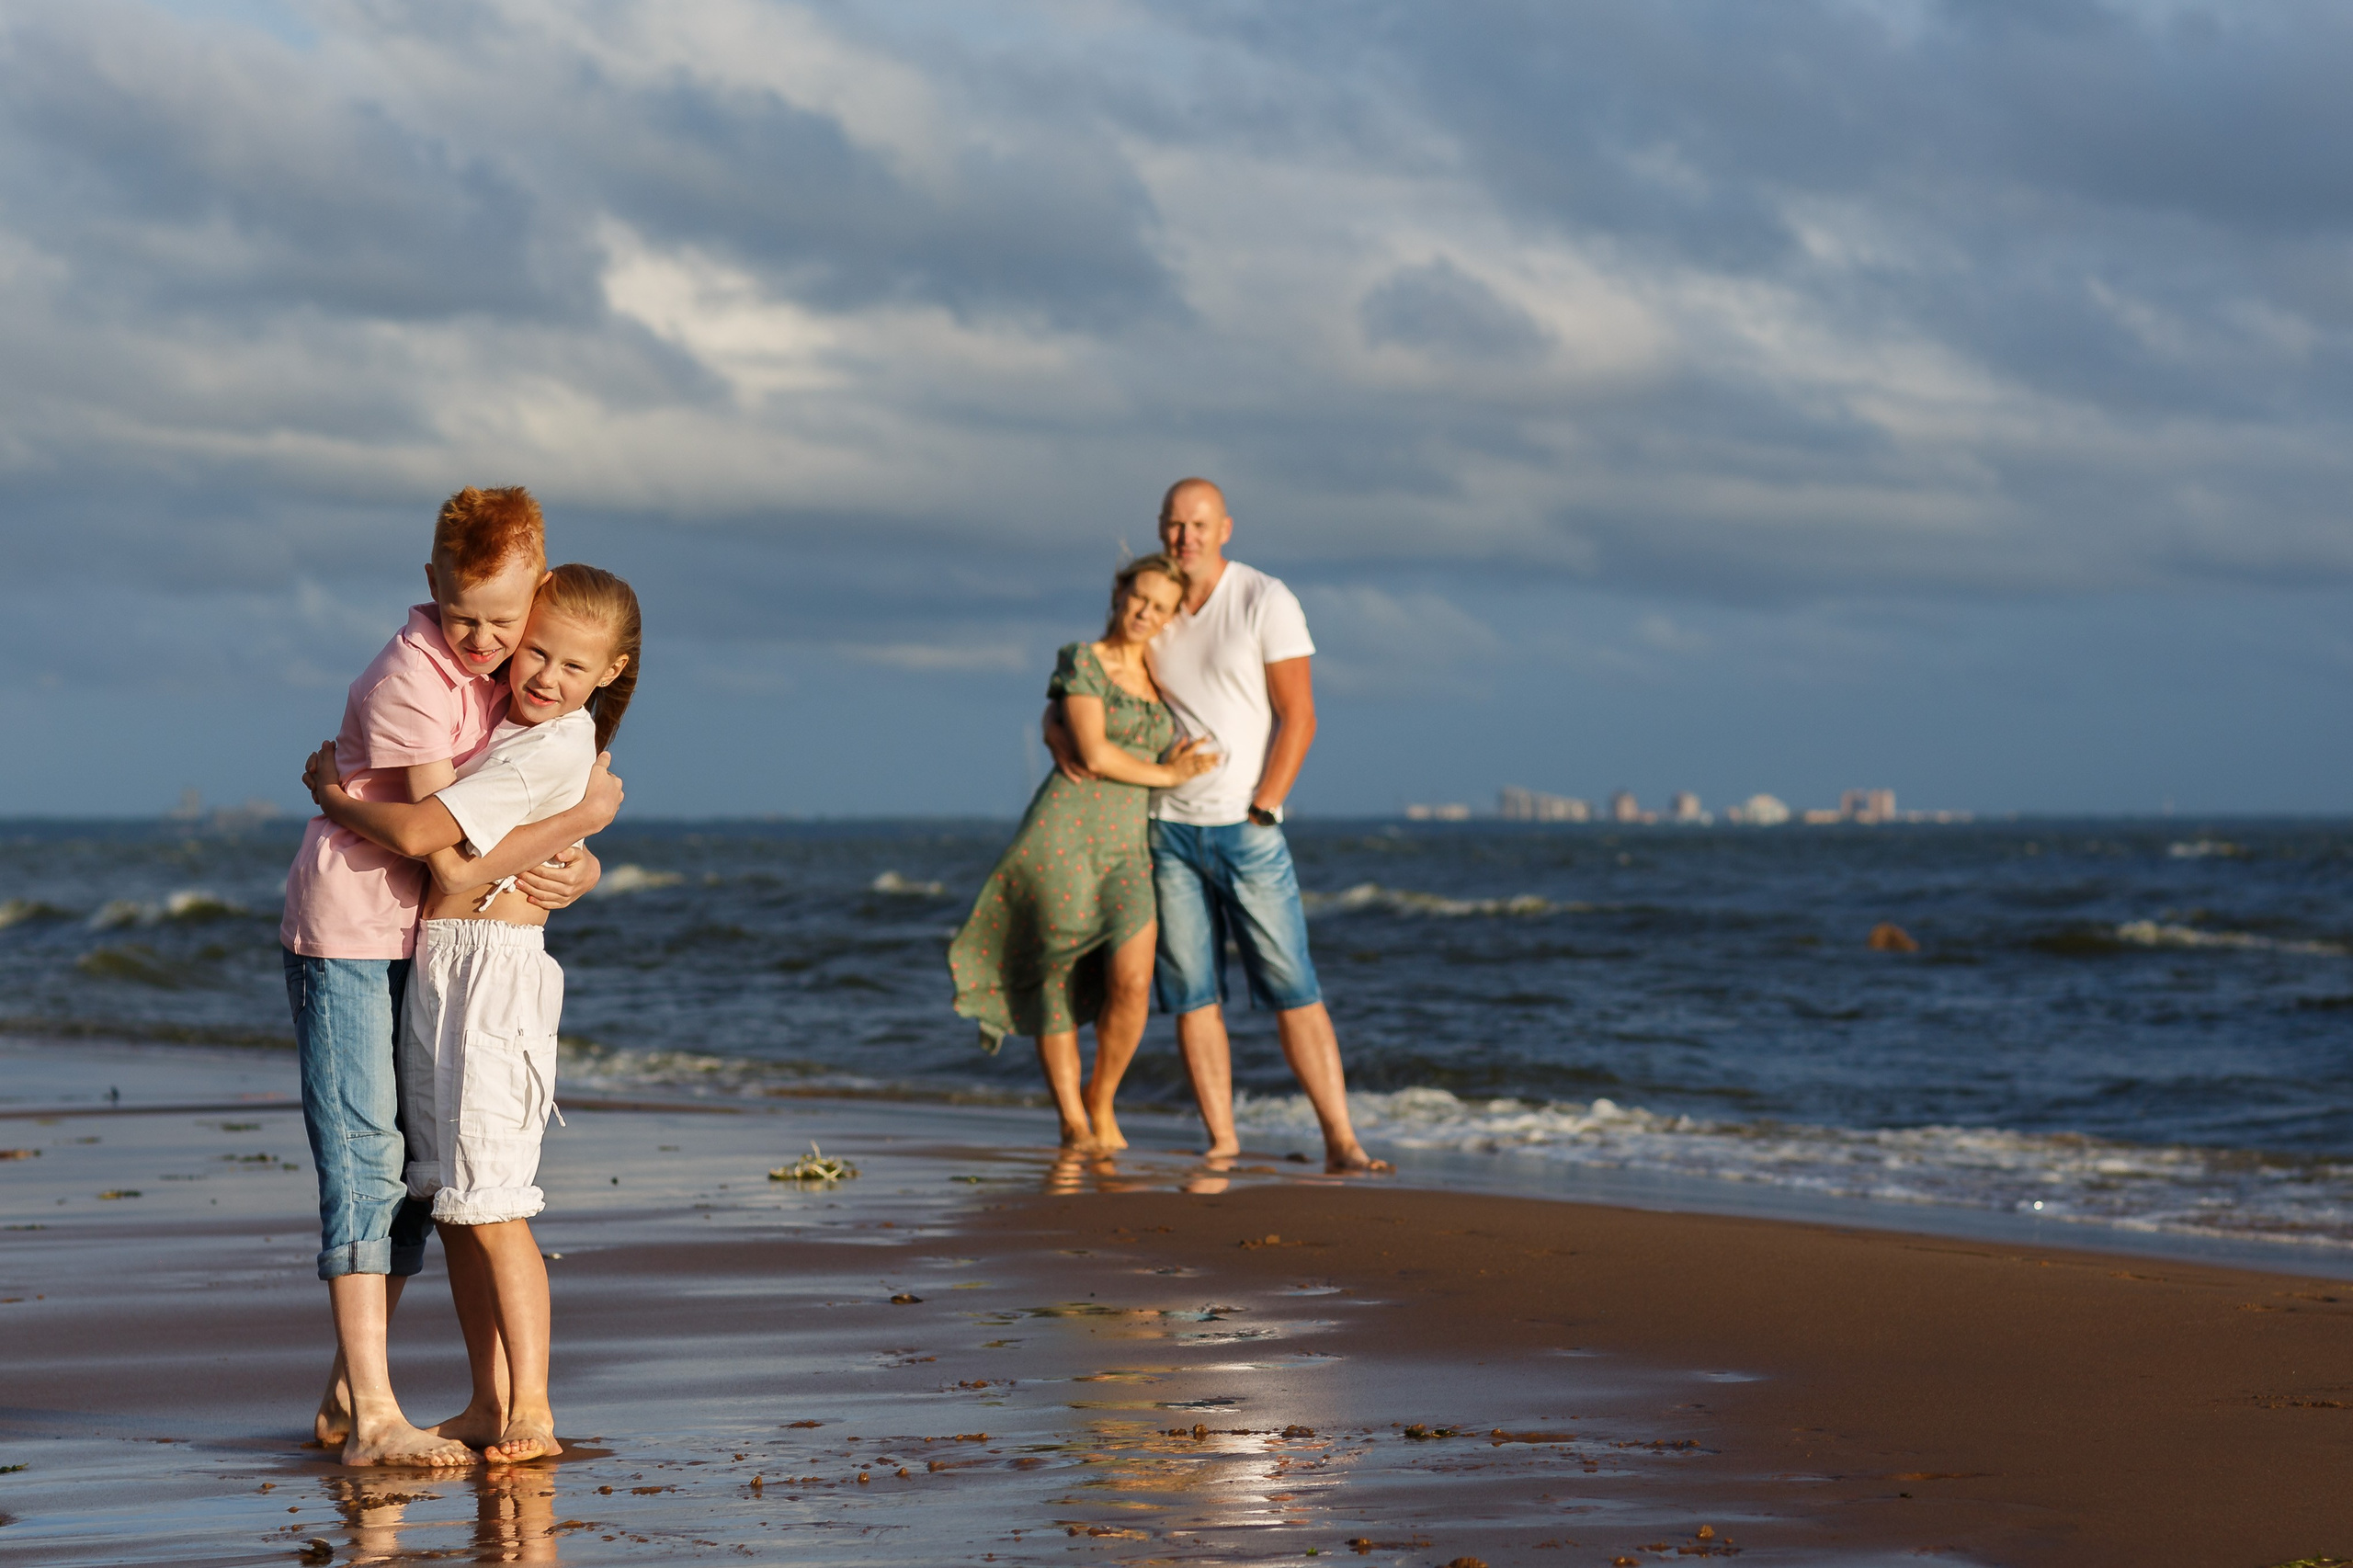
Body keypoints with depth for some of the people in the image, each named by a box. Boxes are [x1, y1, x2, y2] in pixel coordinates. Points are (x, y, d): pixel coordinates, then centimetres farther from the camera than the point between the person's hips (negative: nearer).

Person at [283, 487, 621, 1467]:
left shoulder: (512, 669, 3)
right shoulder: (411, 685, -23)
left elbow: (542, 792, 14)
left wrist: (579, 870, -7)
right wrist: (588, 815, -15)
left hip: (426, 943, 8)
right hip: (347, 934, -8)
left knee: (412, 1163, 8)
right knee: (363, 1159, -12)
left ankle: (347, 1396, 17)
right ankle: (372, 1415, -15)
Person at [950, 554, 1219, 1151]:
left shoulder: (1155, 676, 14)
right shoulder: (1080, 662, -4)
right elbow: (1095, 756, -12)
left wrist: (1180, 759, 11)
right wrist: (1168, 775, -2)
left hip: (1127, 849, 5)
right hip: (1065, 835, -4)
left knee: (1132, 983, -13)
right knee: (1059, 984, 0)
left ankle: (1101, 1098, 9)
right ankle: (1072, 1121, 12)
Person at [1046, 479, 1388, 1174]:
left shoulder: (1266, 603, -8)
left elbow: (1299, 718, -10)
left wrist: (1260, 814, -15)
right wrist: (1057, 729, -7)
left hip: (1246, 829, -4)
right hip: (1171, 828, 4)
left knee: (1293, 987, -7)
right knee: (1192, 994, 1)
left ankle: (1341, 1142, -7)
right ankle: (1222, 1144, 5)